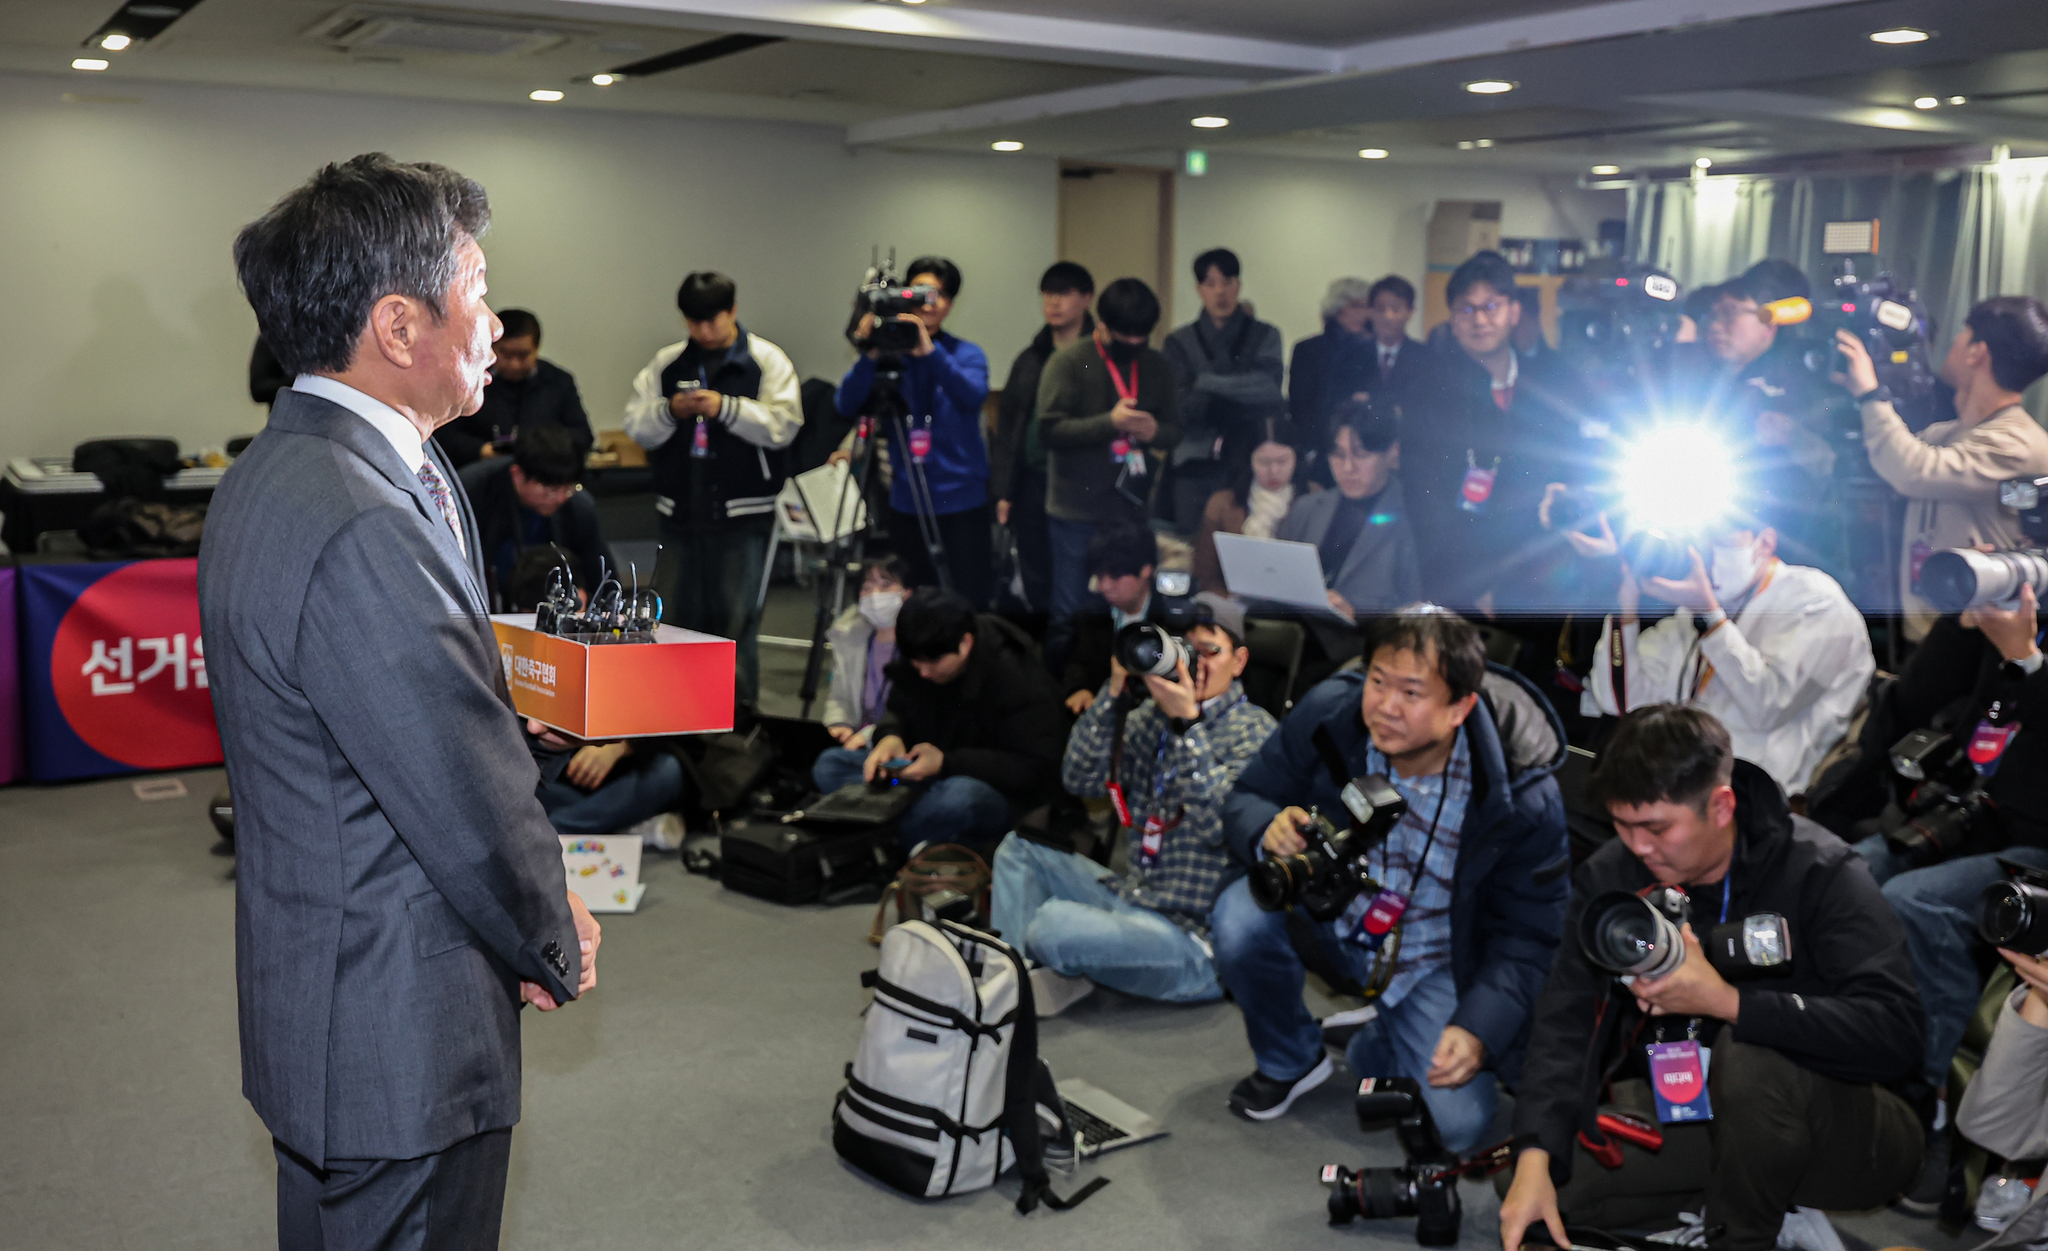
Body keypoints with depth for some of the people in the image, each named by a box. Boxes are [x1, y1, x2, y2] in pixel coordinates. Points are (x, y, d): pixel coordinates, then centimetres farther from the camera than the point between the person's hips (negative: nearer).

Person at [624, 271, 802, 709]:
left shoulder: (767, 360, 0)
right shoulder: (665, 364, 12)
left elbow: (783, 425, -11)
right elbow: (636, 427, 8)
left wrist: (725, 408, -19)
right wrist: (669, 411, -10)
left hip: (742, 514, -4)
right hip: (680, 511, 4)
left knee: (736, 620, -1)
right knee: (673, 616, 8)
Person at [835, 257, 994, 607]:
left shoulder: (967, 354, 3)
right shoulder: (890, 353, 5)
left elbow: (973, 395, -19)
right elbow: (846, 404, -8)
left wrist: (930, 352, -33)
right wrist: (870, 357, -24)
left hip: (963, 502, -1)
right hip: (906, 502, 2)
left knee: (969, 605, -5)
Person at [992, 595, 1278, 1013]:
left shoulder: (1255, 732, -7)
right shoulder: (1149, 716, 10)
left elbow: (1222, 825, -23)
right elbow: (1080, 780, -1)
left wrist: (1187, 722, -25)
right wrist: (1116, 690, -9)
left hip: (1197, 937, -8)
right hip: (1135, 897, 8)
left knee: (1052, 925, -30)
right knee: (1018, 849, 8)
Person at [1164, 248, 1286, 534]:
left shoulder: (1265, 336, 10)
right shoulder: (1181, 342, 10)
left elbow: (1270, 392, -7)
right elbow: (1183, 408, -3)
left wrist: (1206, 382, -4)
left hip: (1248, 463, -1)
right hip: (1196, 465, 1)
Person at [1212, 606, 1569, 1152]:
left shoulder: (1524, 797, -24)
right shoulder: (1327, 713, -20)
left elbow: (1530, 932, -13)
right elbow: (1245, 799, -7)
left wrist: (1480, 1029, -26)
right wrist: (1269, 830, -32)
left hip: (1435, 960, -1)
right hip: (1329, 909, 1)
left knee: (1454, 1124, -17)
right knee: (1239, 919, -31)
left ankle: (1378, 1047, 21)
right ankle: (1289, 1060, 3)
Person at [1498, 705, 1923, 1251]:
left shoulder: (1817, 873, -20)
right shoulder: (1609, 877, -6)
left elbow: (1894, 1033, -32)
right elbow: (1565, 1021, -12)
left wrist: (1725, 1000, -37)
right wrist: (1534, 1160, -25)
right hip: (1688, 1113, 5)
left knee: (1749, 1057, -36)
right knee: (1547, 1171, -12)